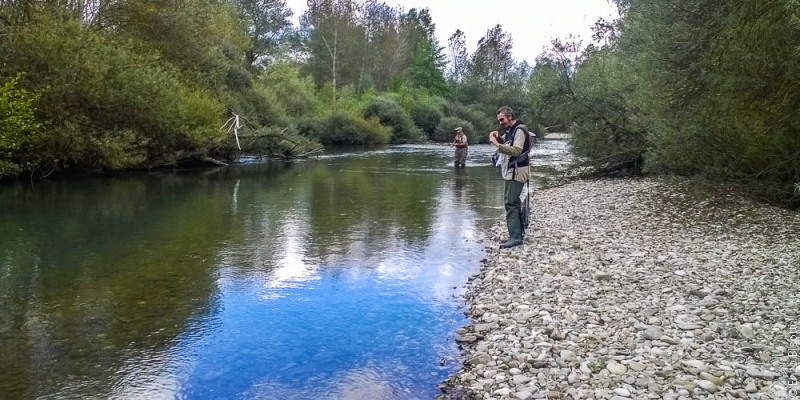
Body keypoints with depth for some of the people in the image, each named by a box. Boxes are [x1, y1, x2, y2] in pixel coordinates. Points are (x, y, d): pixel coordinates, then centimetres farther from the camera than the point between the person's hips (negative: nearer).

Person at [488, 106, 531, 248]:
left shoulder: (519, 130, -14)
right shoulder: (510, 130, 15)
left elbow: (516, 151, -25)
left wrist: (497, 144, -28)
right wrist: (497, 137, 1)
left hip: (516, 172, -10)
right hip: (511, 171, 10)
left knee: (511, 203, -14)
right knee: (513, 202, 13)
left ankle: (515, 237, -15)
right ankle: (517, 233, 19)